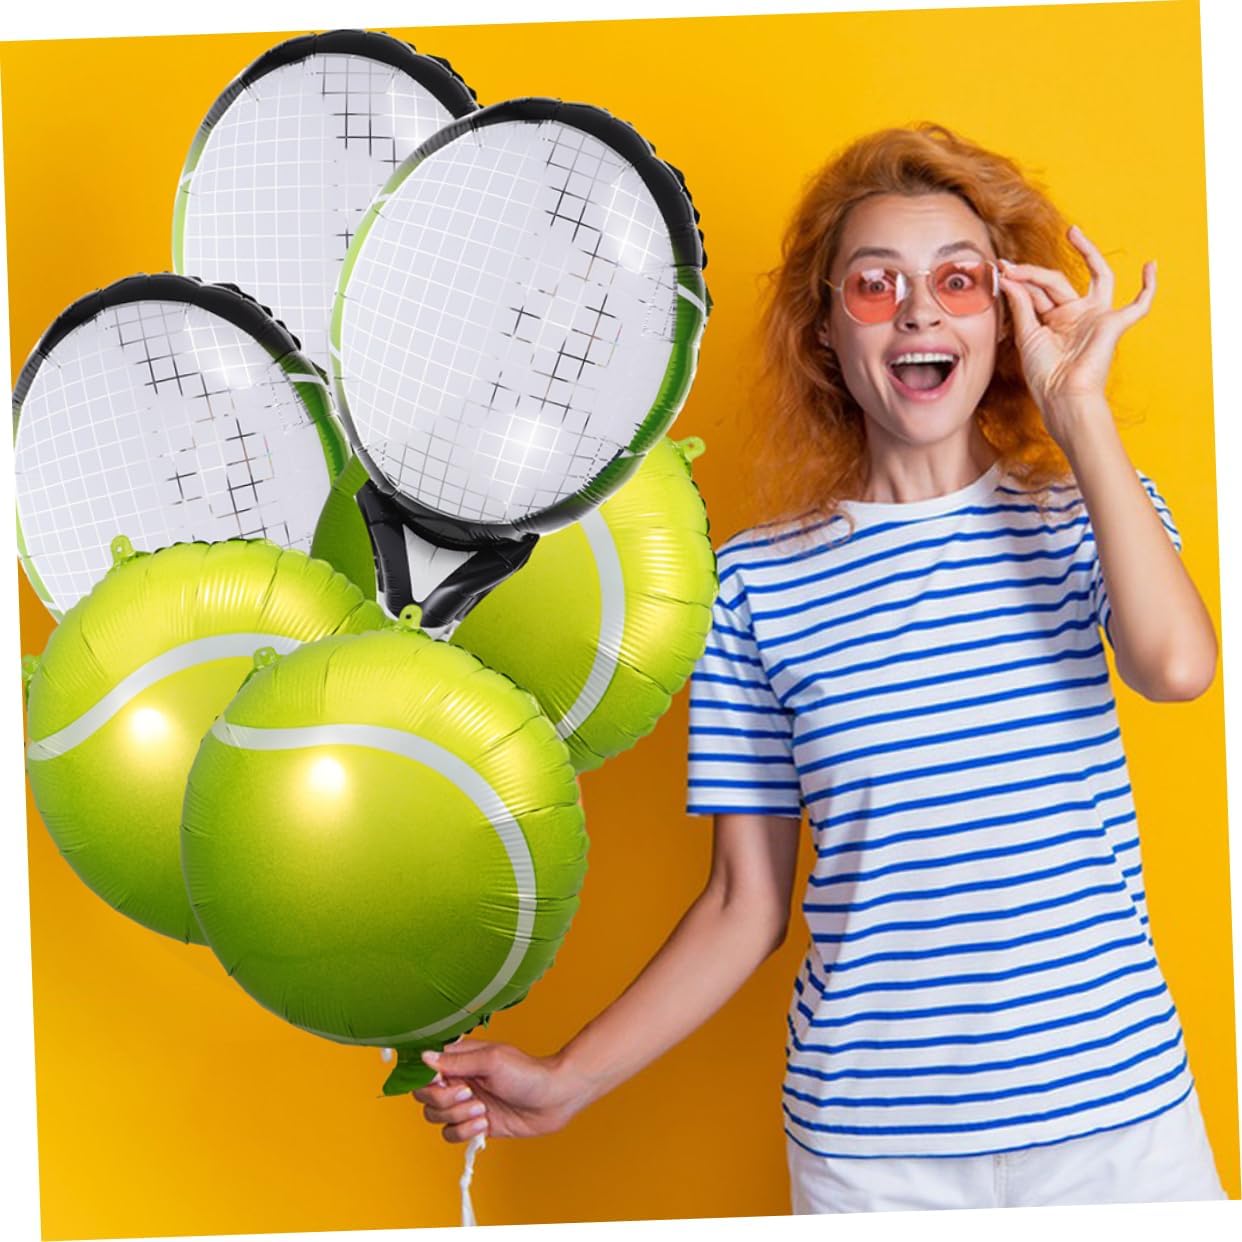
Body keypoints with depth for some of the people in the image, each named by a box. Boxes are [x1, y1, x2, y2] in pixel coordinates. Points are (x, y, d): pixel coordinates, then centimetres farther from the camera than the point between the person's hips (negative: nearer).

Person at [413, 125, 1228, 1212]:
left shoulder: (1091, 517, 0)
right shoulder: (759, 580, -3)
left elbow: (1177, 665, -23)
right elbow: (745, 906, 1)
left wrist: (1078, 403, -14)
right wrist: (567, 1082, -5)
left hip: (1113, 1111, 1)